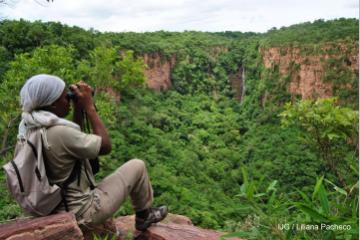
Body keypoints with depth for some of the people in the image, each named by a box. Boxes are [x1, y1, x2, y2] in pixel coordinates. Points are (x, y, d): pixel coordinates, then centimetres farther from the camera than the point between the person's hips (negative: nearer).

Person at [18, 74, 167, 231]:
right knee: (137, 166, 3)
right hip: (82, 211, -8)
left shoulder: (29, 127, -2)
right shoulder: (59, 132, -29)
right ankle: (144, 215, 29)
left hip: (57, 209, 8)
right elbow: (106, 146, -17)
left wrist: (78, 109, 1)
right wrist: (89, 106, -14)